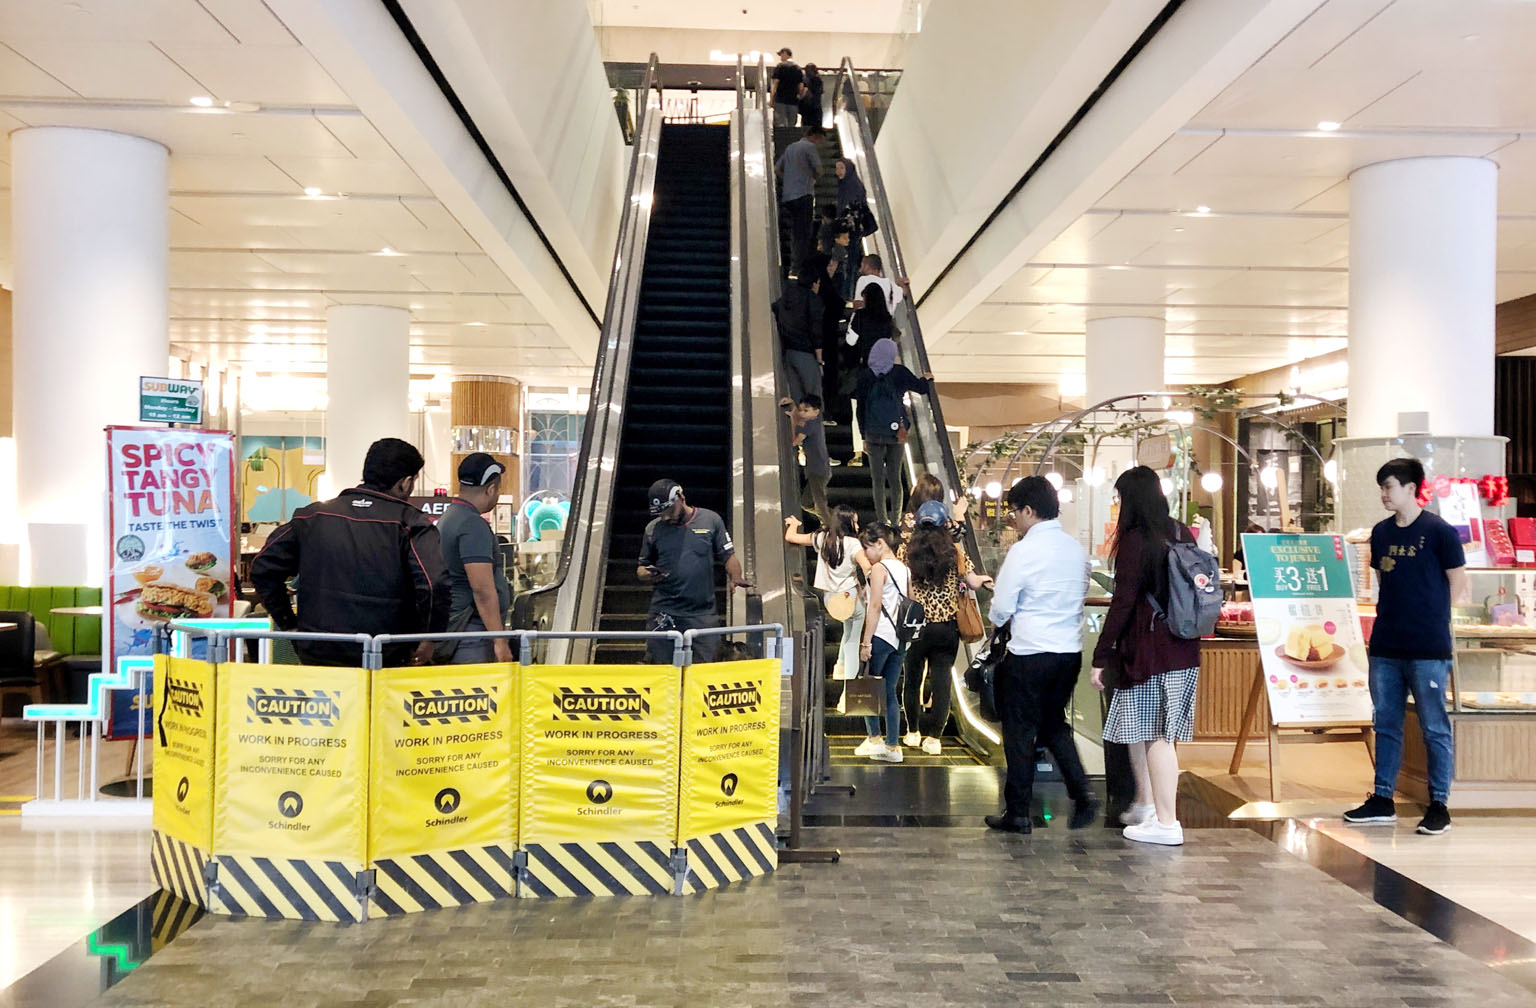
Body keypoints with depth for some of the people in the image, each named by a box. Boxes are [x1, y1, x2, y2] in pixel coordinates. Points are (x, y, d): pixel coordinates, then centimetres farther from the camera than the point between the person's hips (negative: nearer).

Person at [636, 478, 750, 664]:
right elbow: (642, 568, 18)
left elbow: (728, 556, 9)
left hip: (703, 614, -1)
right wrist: (647, 576, -7)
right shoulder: (653, 529, 10)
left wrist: (735, 578, -12)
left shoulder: (711, 520, 6)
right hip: (663, 614, 1)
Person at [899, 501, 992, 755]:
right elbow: (972, 583, -1)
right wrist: (983, 579, 20)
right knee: (941, 680, 4)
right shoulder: (955, 552, -3)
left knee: (912, 677, 14)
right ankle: (933, 736, 3)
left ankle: (913, 732, 23)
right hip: (947, 626, 0)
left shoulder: (906, 550, -3)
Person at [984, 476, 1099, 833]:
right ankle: (1082, 793, 8)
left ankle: (1017, 814, 13)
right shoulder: (1077, 549, 7)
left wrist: (1002, 619, 11)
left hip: (1029, 654, -6)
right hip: (1070, 651, 7)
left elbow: (1000, 610, -11)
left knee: (1020, 732, 6)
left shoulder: (1023, 551, -14)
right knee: (1054, 724, 22)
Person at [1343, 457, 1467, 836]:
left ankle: (1439, 806, 11)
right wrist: (1394, 615, 9)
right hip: (1385, 647, 6)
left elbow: (1458, 585, -3)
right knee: (1386, 725, 12)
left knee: (1434, 729, 2)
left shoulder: (1439, 531, -7)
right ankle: (1382, 801, 21)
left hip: (1428, 649, -6)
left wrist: (1429, 617, -1)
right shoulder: (1381, 532, 9)